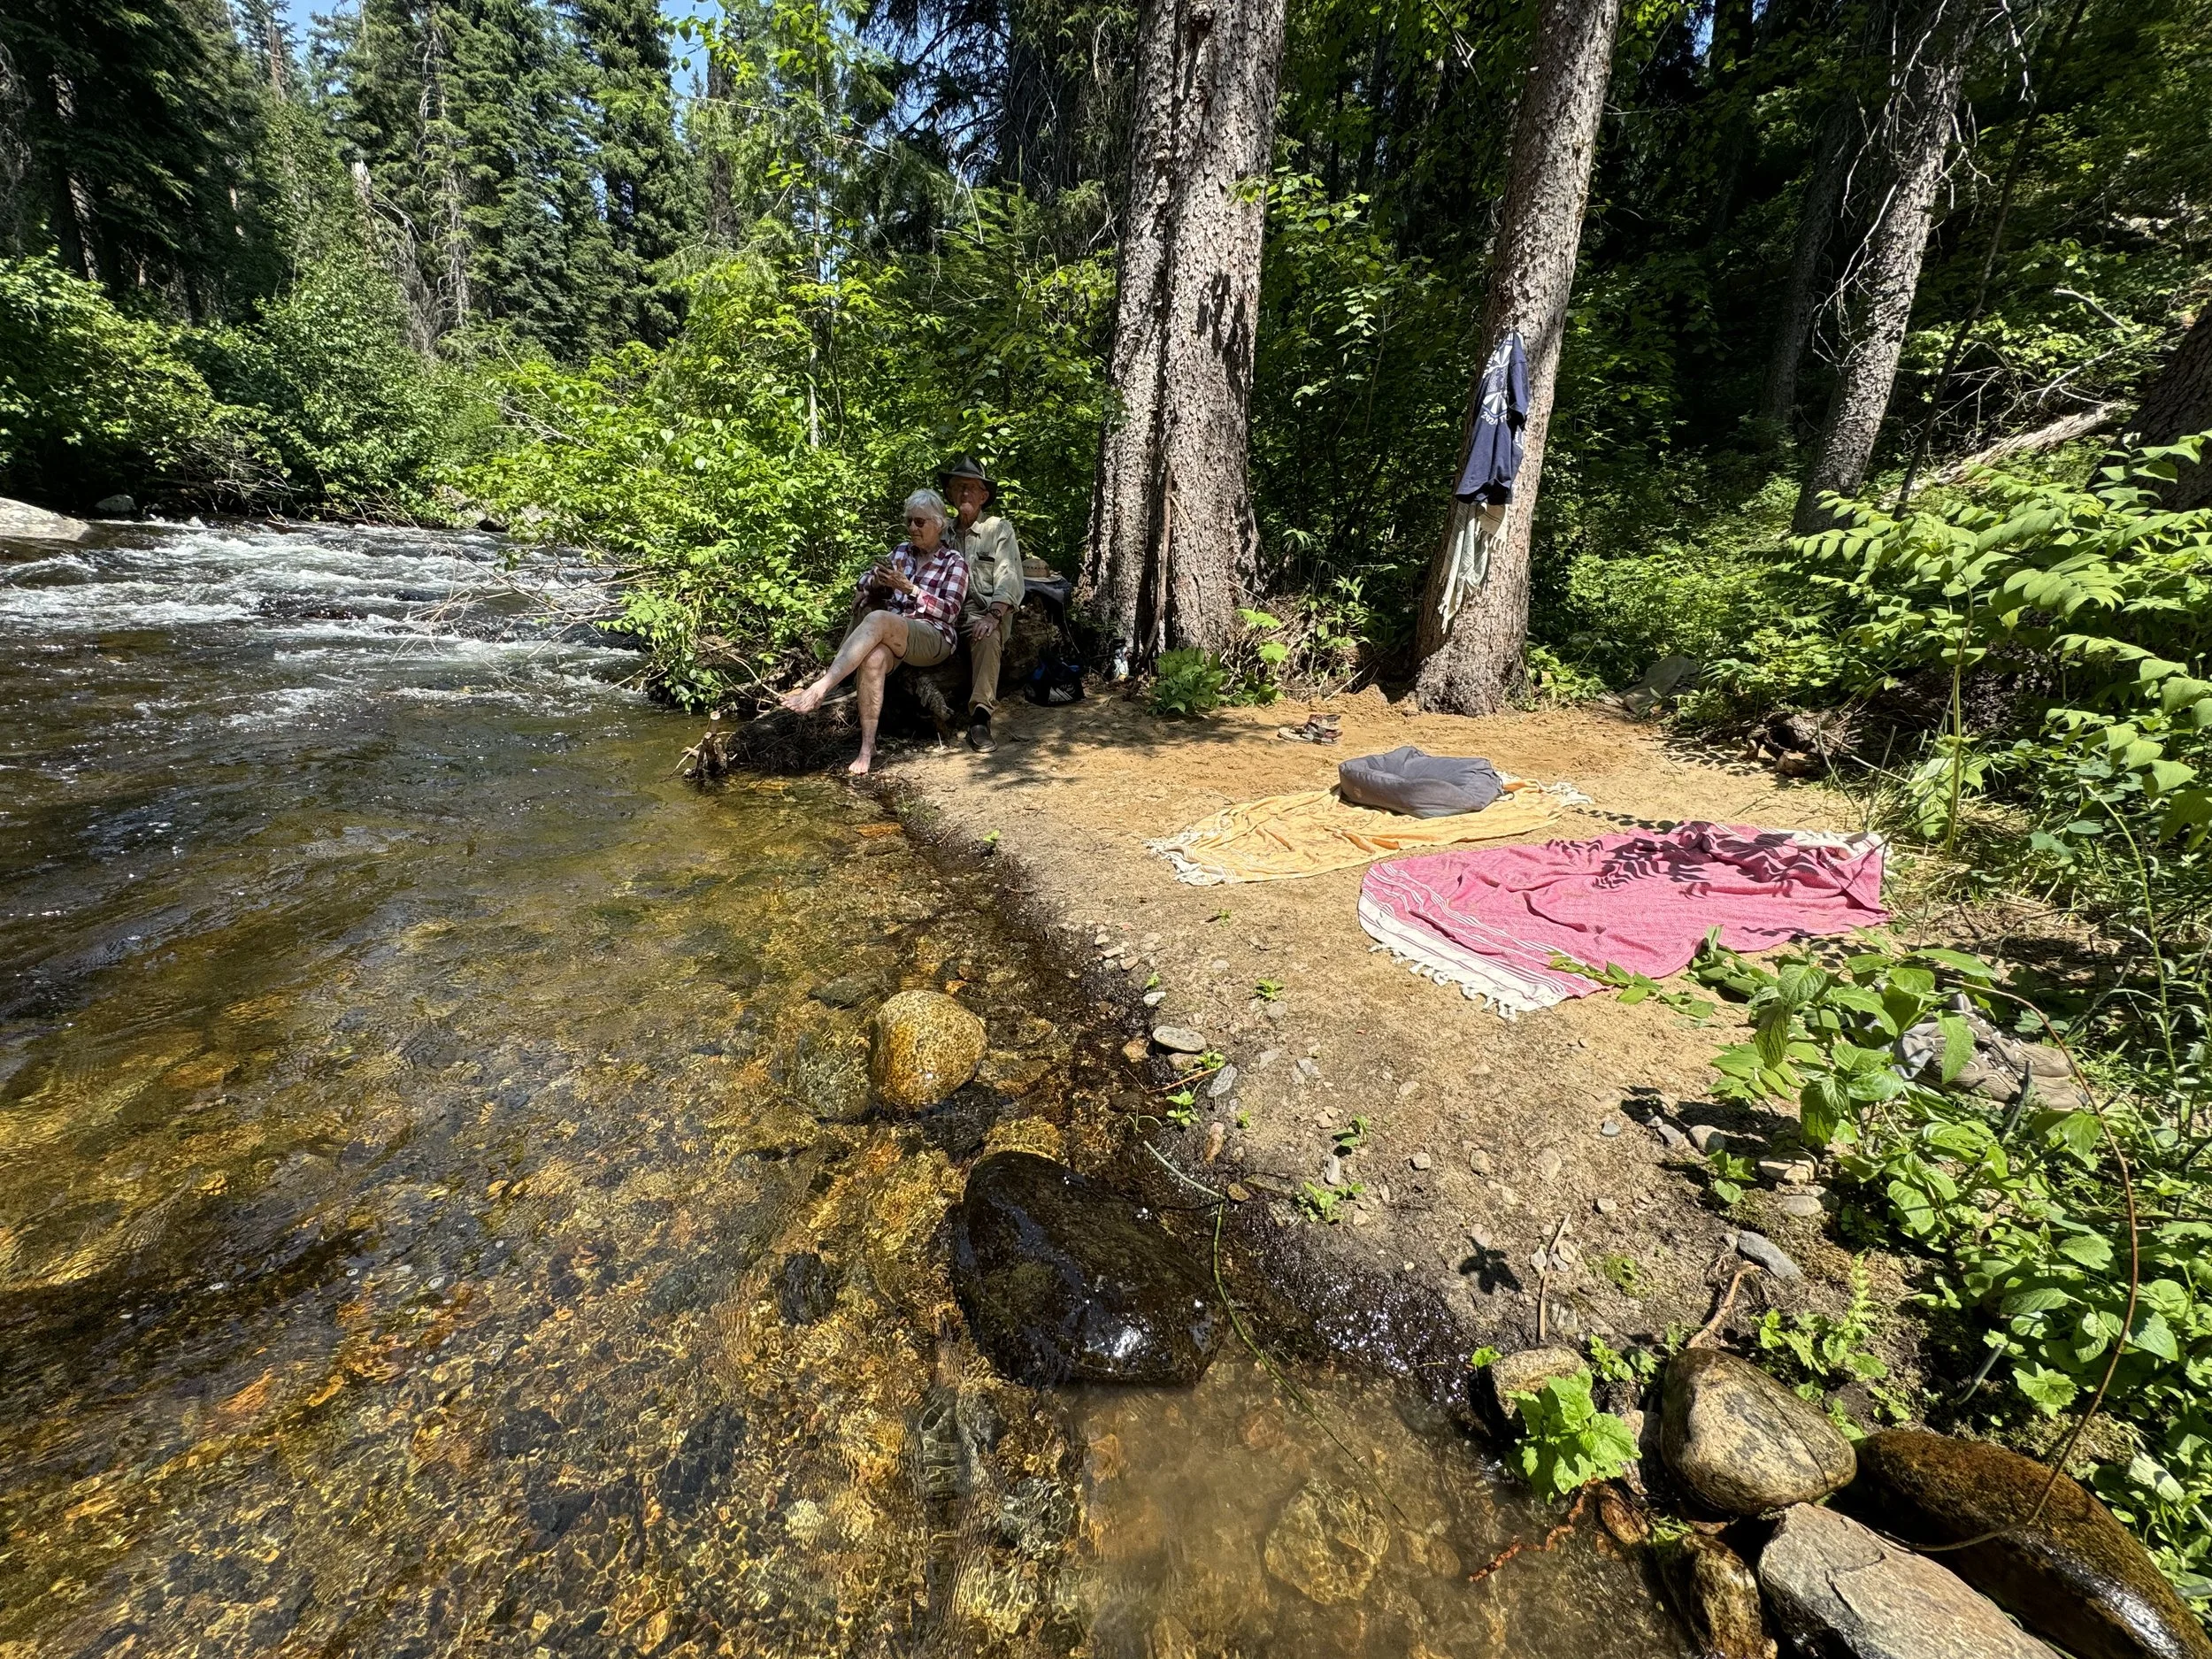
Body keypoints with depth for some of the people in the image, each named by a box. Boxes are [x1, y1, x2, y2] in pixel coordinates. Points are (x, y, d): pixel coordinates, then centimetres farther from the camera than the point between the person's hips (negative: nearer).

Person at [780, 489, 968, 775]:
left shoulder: (954, 561, 7)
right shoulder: (902, 550, 21)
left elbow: (949, 611, -5)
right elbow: (865, 586, 18)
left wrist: (908, 587, -15)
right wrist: (877, 580, -6)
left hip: (934, 638, -4)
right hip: (891, 634, 4)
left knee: (877, 619, -36)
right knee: (873, 658, -35)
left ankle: (819, 689, -42)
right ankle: (867, 747, -34)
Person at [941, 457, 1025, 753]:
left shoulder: (999, 529, 8)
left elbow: (1009, 580, -4)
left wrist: (992, 616, -20)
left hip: (984, 611, -4)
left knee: (987, 638, -37)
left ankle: (980, 717, -36)